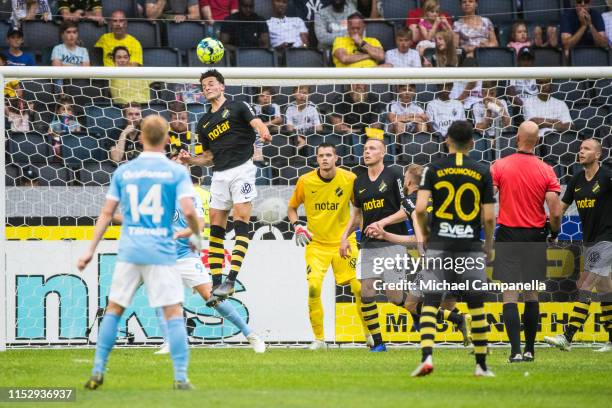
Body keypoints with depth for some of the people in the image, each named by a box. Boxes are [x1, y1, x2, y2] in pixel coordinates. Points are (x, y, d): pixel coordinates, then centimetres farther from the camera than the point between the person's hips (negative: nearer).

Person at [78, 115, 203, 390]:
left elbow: (107, 213, 7)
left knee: (114, 309, 13)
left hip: (129, 250, 3)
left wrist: (91, 250, 11)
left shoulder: (123, 172, 7)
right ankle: (181, 378, -7)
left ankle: (98, 372, 11)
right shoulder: (176, 172, -2)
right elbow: (188, 211, -12)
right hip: (161, 251, -3)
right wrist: (197, 236, 7)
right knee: (174, 313, 0)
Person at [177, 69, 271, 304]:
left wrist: (264, 133, -33)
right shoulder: (204, 123, 21)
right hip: (219, 175, 6)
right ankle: (217, 284, 1)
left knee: (241, 221, -15)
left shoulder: (237, 107, 6)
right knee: (216, 228, 0)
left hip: (241, 169, -6)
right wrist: (190, 160, 7)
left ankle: (231, 279, -22)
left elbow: (256, 123, -10)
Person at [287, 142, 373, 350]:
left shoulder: (349, 179, -7)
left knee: (359, 288, -7)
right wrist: (297, 225, -6)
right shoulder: (305, 181, -5)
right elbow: (292, 207, 11)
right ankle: (319, 338, -2)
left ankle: (369, 333, 14)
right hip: (316, 243, 0)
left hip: (344, 242, 0)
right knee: (313, 287, -15)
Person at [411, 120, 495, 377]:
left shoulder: (433, 169, 0)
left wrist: (425, 233, 9)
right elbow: (489, 217, -1)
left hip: (439, 246, 0)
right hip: (471, 246, 1)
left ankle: (427, 356, -18)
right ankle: (481, 365, 11)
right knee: (477, 306, 9)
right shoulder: (482, 173, 1)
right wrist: (489, 246, 14)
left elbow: (420, 208, -9)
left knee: (430, 303, -1)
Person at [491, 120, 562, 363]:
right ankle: (530, 350, 17)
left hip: (508, 235, -2)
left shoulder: (499, 166, -6)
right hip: (536, 238, 2)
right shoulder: (546, 171, -4)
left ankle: (516, 350, -11)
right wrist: (554, 234, 11)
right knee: (532, 295, 13)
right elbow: (555, 212, -8)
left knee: (510, 296, -1)